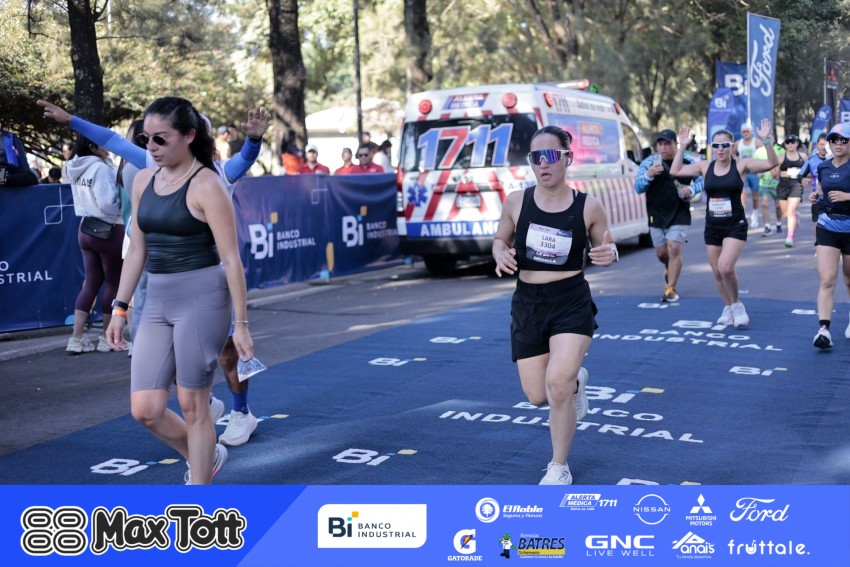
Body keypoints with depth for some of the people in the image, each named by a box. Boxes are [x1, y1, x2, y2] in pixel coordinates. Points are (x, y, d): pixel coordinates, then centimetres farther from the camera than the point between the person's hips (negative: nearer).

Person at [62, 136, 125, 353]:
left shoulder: (77, 168, 9)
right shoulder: (100, 168, -18)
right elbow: (107, 202, -23)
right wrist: (120, 198, -4)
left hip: (86, 228, 8)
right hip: (108, 229, -8)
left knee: (91, 283, 10)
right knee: (113, 283, 5)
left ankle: (77, 338, 6)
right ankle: (107, 338, 12)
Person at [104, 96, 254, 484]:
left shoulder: (206, 186, -12)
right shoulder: (144, 181, 9)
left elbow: (231, 259, -12)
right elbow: (137, 250, 15)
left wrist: (241, 324, -13)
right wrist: (120, 309, 13)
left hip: (202, 298, -6)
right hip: (157, 303, 7)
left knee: (192, 406, 2)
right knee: (145, 410, 4)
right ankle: (205, 456, 33)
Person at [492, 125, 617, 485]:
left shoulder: (588, 206, -8)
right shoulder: (516, 202, -4)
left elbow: (603, 249, 6)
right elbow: (499, 240, 11)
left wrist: (609, 254, -18)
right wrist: (501, 255, -12)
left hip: (572, 303, -3)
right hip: (527, 305, 3)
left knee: (557, 384, -18)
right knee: (538, 396, 6)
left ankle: (559, 468, 7)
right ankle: (575, 381, 46)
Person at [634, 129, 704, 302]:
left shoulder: (687, 162, -4)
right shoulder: (649, 163, -6)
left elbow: (701, 180, 7)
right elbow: (638, 187, -11)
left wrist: (691, 189, -14)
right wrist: (648, 175, -31)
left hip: (680, 215, -1)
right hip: (657, 215, 2)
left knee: (674, 249, -12)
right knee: (661, 252, 11)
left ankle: (671, 289, -3)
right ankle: (670, 269, 45)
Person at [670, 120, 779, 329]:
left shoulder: (741, 165, -6)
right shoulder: (705, 167, 3)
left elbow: (772, 163, -13)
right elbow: (675, 171, 5)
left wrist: (766, 141, -25)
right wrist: (682, 147, 0)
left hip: (735, 225, -4)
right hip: (712, 226, 4)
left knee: (726, 267, -21)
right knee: (717, 272, 9)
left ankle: (737, 305, 4)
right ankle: (729, 308, 30)